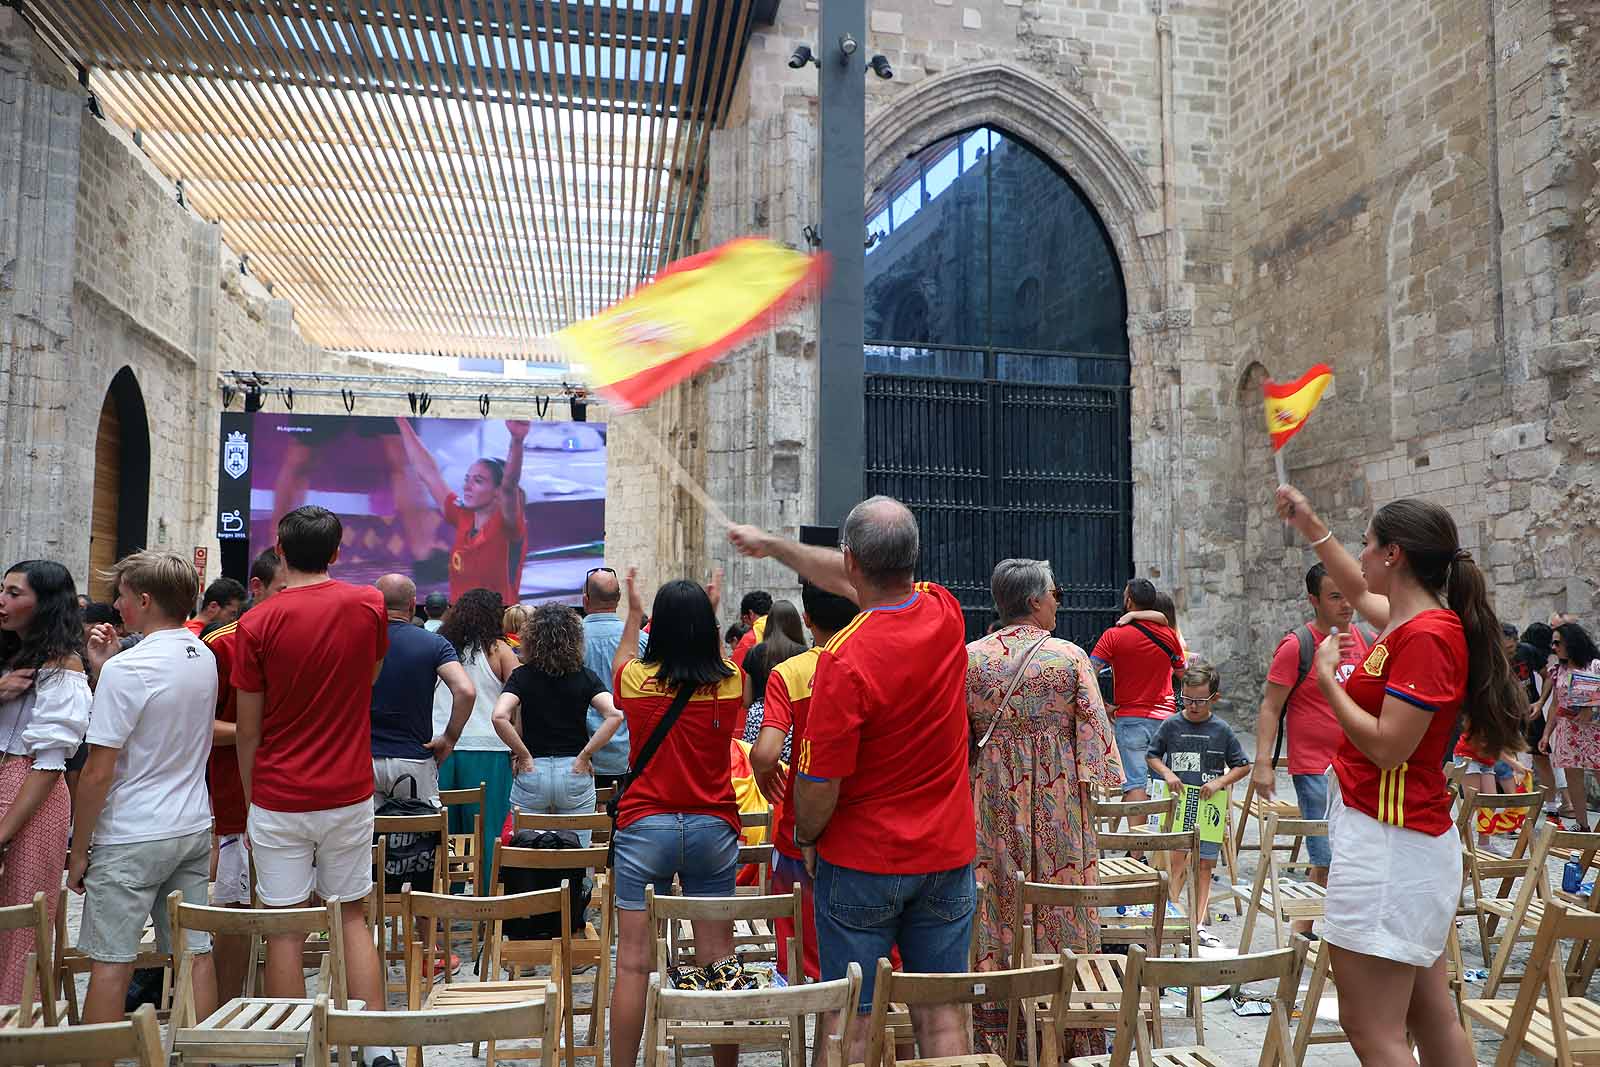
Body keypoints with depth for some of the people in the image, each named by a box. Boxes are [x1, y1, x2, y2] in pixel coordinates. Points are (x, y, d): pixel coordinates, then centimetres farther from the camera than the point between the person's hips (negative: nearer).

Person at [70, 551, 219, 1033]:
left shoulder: (127, 668, -17)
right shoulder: (205, 658, 4)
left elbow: (98, 772, -15)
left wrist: (78, 850, -5)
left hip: (131, 838, -7)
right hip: (194, 829, 7)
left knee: (110, 964, 4)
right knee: (196, 953, 11)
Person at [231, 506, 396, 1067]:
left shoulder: (257, 623, -9)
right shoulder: (369, 605, -3)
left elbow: (247, 730, -4)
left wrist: (250, 799, 7)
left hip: (279, 799, -2)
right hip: (350, 793, 2)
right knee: (353, 916, 13)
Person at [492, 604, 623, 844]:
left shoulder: (522, 676, -2)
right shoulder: (585, 676, -1)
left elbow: (500, 716, -17)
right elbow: (615, 715, -14)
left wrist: (523, 755, -7)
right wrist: (584, 755, -8)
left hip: (532, 773, 0)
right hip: (575, 772, 0)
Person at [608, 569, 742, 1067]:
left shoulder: (636, 680, -7)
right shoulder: (729, 684, -6)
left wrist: (633, 614, 30)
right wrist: (709, 617, 27)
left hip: (644, 827, -1)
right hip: (713, 828, 1)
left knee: (633, 963, 4)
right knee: (716, 960, 10)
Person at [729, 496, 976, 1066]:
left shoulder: (845, 659, -24)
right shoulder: (945, 612, -5)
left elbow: (820, 783, -20)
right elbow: (855, 581, 12)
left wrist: (805, 837, 3)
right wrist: (771, 543, 23)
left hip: (862, 862, -5)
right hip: (947, 854, 5)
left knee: (850, 1018, 11)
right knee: (942, 1013, 15)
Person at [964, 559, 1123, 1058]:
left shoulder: (970, 658, -3)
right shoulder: (1070, 657, -8)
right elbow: (1094, 729, -7)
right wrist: (1101, 780, 6)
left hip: (993, 800, 2)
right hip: (1059, 801, -1)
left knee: (997, 907, 10)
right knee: (1064, 904, 10)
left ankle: (997, 1030, 18)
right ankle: (1074, 1034, 22)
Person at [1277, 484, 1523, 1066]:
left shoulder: (1427, 635, -19)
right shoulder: (1412, 620, 8)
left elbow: (1388, 747, -23)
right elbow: (1358, 591, 31)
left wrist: (1327, 677, -12)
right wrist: (1310, 526, 32)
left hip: (1390, 838, -10)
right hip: (1412, 837, 10)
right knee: (1432, 1016, 19)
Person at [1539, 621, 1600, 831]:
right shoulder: (1559, 670, 12)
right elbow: (1555, 705, 14)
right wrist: (1546, 734, 10)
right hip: (1567, 732, 5)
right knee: (1573, 778, 6)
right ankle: (1582, 827, 15)